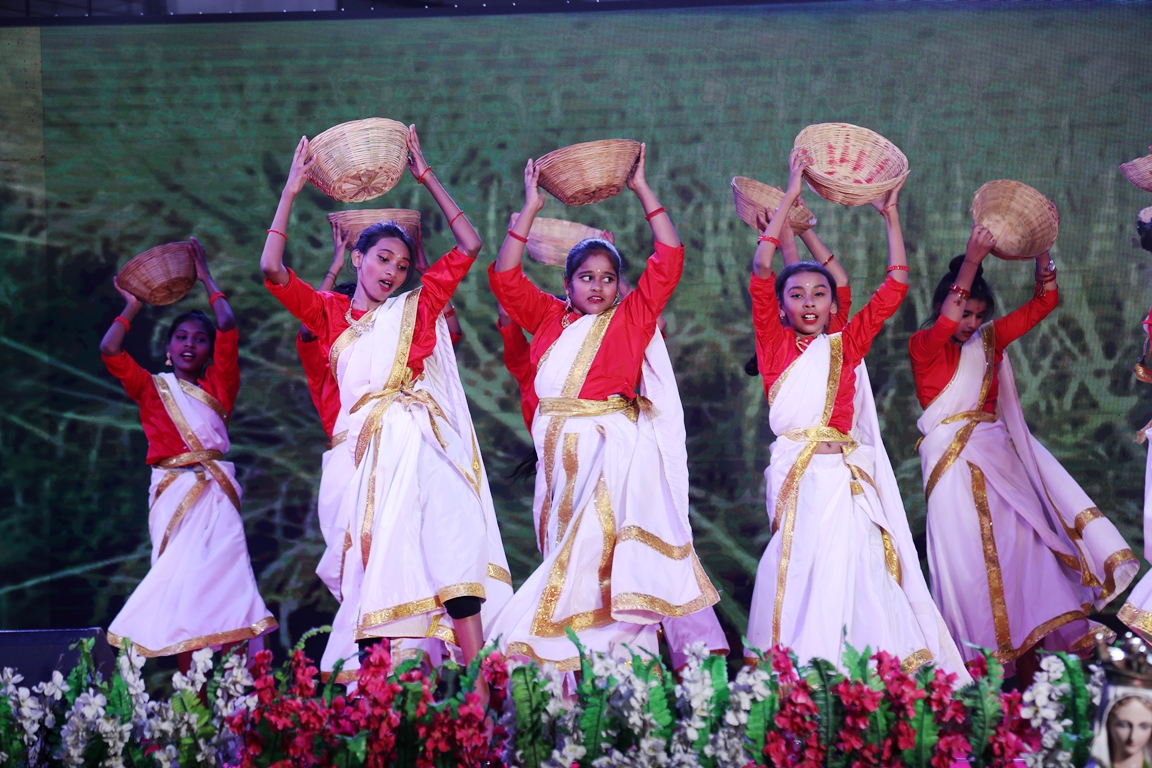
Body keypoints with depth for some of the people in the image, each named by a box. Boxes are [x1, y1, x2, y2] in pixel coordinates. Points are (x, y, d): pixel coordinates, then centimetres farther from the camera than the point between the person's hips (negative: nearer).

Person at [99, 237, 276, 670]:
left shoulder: (217, 386, 13)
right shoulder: (153, 389, 13)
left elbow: (228, 327, 4)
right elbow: (110, 350, 2)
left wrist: (207, 279, 14)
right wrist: (133, 306, 15)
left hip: (215, 492, 0)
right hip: (172, 494, 0)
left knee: (221, 579, -11)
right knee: (178, 582, -6)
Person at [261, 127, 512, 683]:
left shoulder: (418, 308, 16)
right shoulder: (332, 313, 15)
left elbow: (468, 247, 13)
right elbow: (272, 270, 4)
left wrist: (428, 179, 15)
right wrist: (291, 193, 5)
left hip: (425, 444, 0)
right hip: (369, 448, 0)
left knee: (452, 562, -13)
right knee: (375, 573, -4)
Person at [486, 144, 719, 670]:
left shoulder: (632, 318, 7)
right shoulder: (549, 319, 13)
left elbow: (668, 259, 2)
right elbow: (504, 277, 8)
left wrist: (642, 190, 6)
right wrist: (530, 209, 8)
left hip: (613, 446, -3)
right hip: (559, 449, 3)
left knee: (598, 546, -16)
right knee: (563, 553, 3)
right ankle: (559, 662, 5)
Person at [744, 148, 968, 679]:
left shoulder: (847, 345, 13)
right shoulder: (776, 343, 7)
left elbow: (894, 287, 14)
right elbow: (760, 269, -1)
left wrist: (890, 217, 14)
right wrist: (790, 196, -1)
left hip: (848, 477, 2)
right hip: (797, 475, -2)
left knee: (851, 571, -4)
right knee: (799, 573, -6)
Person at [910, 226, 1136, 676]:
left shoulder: (989, 339, 13)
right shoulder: (922, 346, -3)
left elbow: (1043, 303, 15)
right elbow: (945, 324, -25)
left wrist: (1041, 251, -1)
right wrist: (972, 259, -30)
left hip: (998, 454, 6)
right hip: (955, 463, -6)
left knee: (1020, 548, 0)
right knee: (969, 559, -7)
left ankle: (1029, 662, 2)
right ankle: (978, 667, -3)